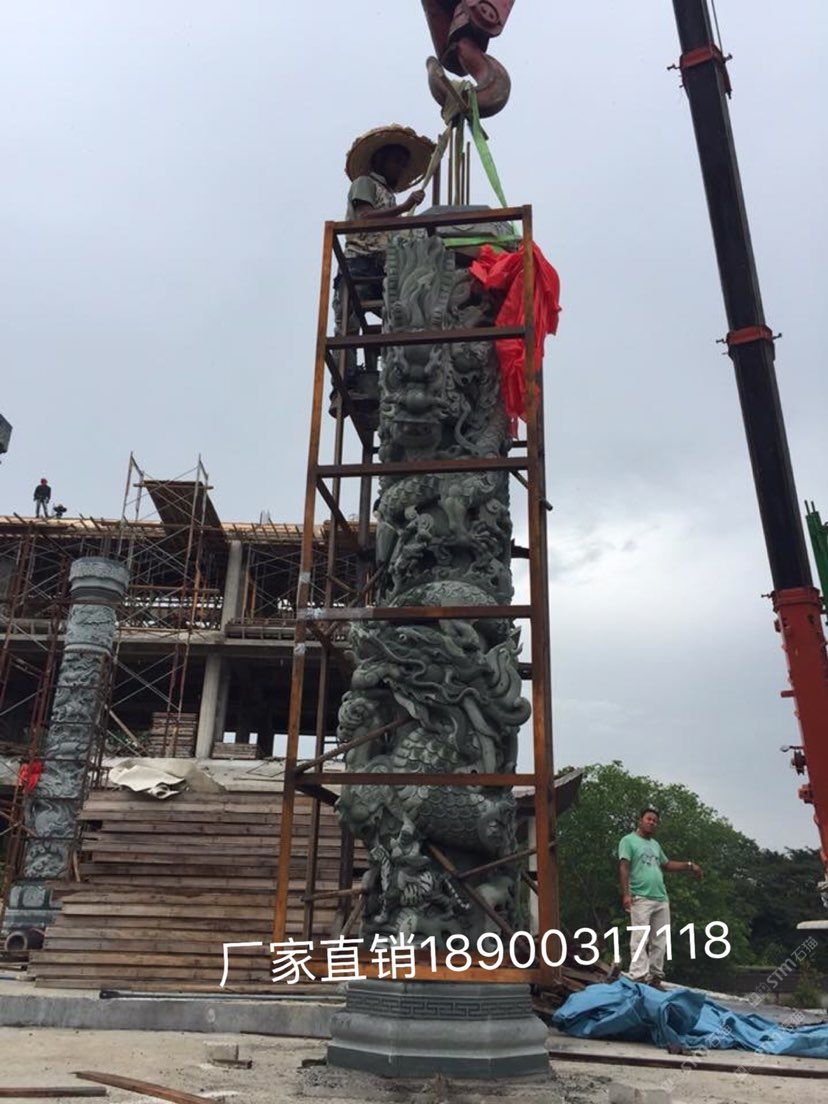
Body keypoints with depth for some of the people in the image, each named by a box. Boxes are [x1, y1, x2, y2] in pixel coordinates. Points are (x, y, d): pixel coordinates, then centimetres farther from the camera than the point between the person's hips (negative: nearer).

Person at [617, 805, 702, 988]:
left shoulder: (655, 844, 22)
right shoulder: (629, 841, -2)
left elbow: (666, 864, 32)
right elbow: (623, 867, -9)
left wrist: (689, 866, 22)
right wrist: (626, 894, -19)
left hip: (661, 899, 8)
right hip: (641, 899, -8)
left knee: (660, 942, 9)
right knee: (640, 940, -9)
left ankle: (655, 977, 16)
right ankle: (639, 977, -10)